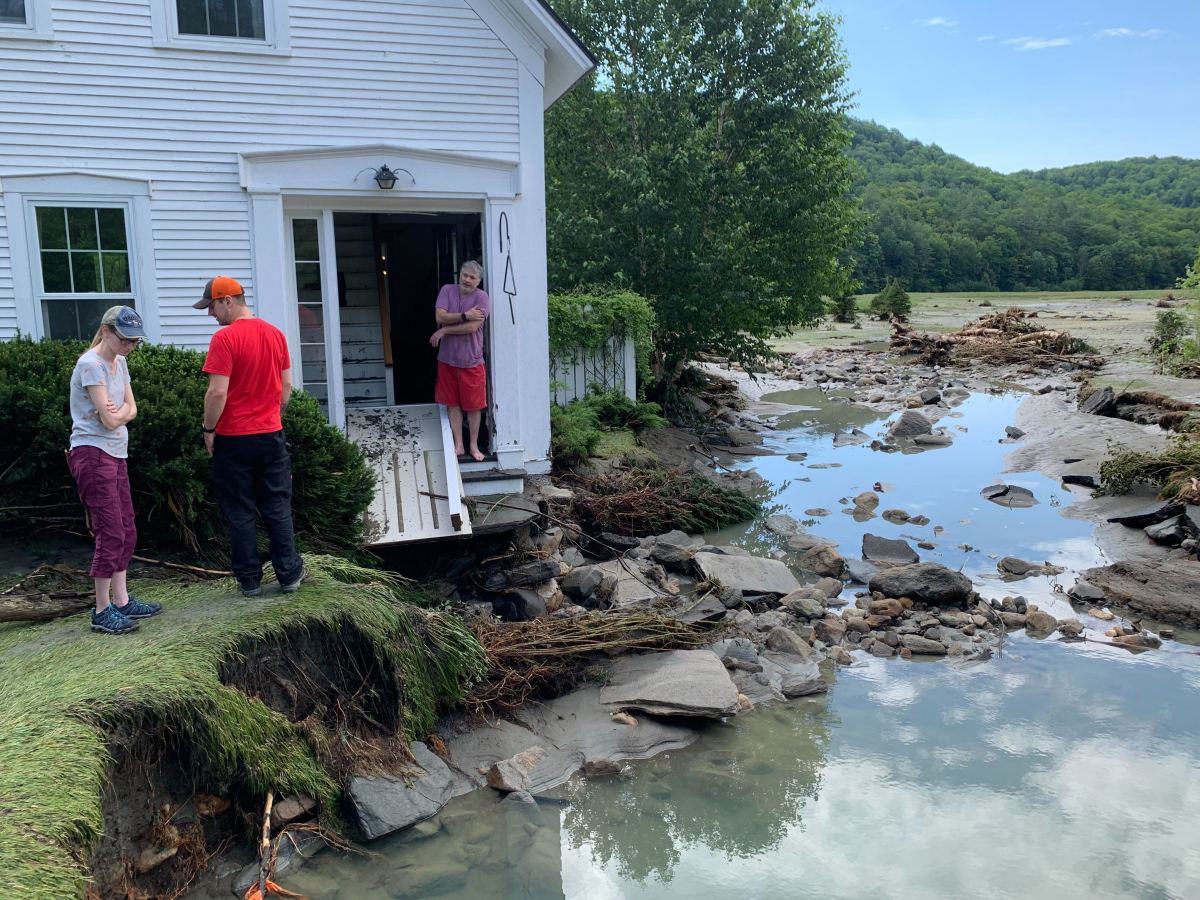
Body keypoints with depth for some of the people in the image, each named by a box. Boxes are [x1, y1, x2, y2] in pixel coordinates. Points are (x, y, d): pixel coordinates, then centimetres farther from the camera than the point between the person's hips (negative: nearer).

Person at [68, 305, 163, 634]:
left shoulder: (119, 363, 12)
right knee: (111, 533, -8)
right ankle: (102, 611, 0)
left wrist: (117, 410, -12)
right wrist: (121, 412, 2)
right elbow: (110, 420, -18)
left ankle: (121, 600, 18)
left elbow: (131, 410, 8)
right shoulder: (91, 364, -14)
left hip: (115, 454, 9)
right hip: (92, 454, -9)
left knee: (126, 531, 11)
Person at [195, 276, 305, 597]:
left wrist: (208, 428, -6)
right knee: (278, 507, 12)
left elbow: (218, 392, -19)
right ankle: (289, 574, 15)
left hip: (234, 438, -5)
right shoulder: (275, 334, 5)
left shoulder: (224, 338, -15)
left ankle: (250, 580, 13)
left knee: (240, 512, 6)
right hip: (272, 435, 5)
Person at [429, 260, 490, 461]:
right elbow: (440, 316, -13)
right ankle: (458, 445, 18)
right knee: (452, 403, 8)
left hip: (471, 361, -3)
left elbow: (472, 327, -20)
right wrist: (464, 315, -22)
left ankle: (474, 446, 20)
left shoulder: (482, 298, -10)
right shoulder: (447, 290, 0)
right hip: (447, 359, 3)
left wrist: (443, 331, -13)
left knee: (474, 405, 5)